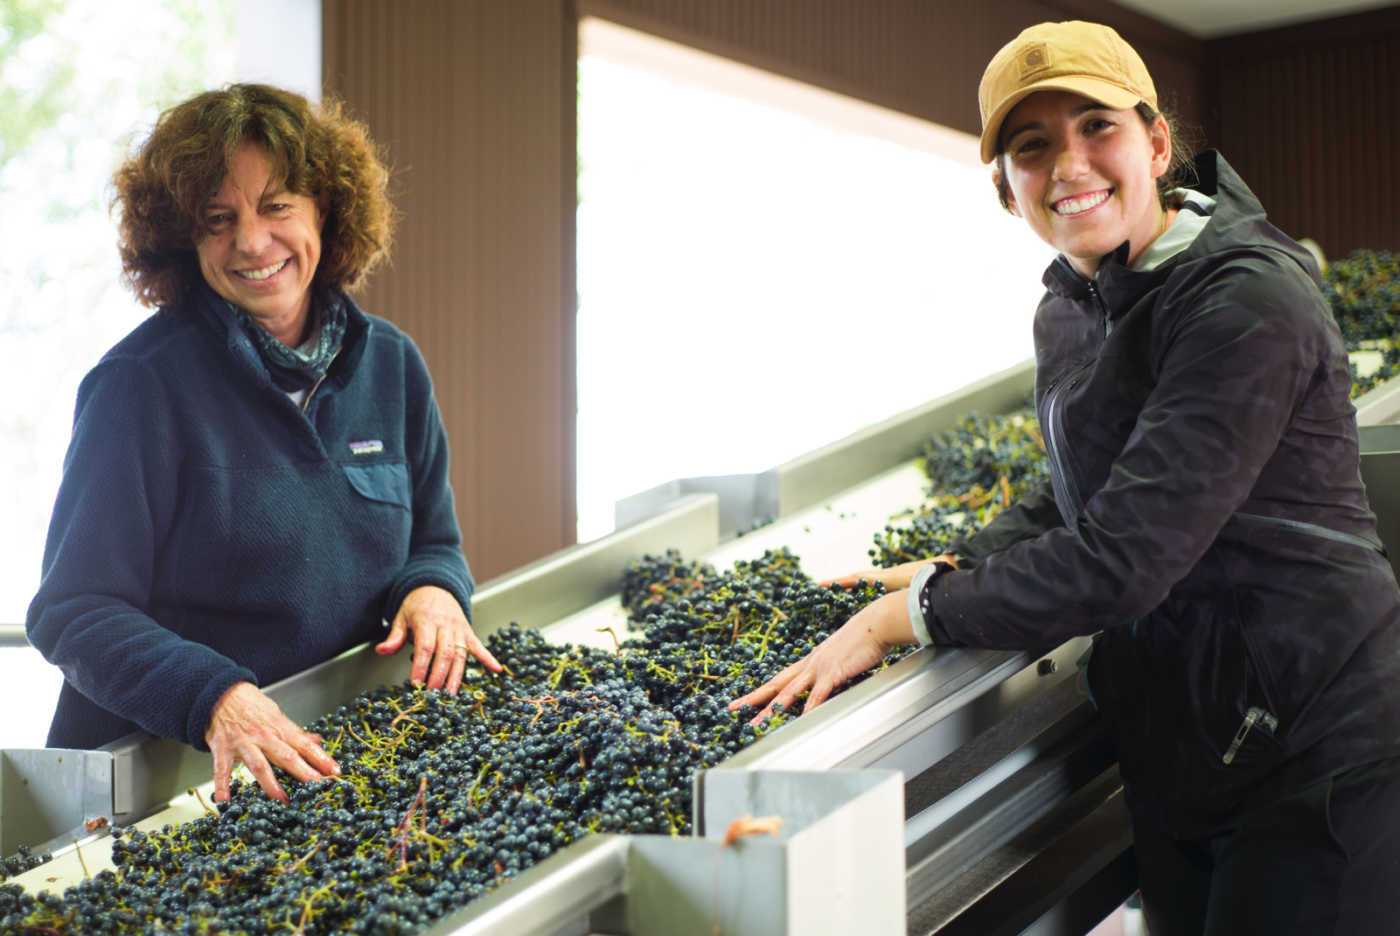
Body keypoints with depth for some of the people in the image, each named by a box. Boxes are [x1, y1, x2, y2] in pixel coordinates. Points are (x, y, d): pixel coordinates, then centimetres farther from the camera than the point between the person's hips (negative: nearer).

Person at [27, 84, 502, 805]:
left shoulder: (390, 366, 8)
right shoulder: (141, 382, -8)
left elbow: (433, 542, 19)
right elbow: (74, 609, -10)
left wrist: (432, 588, -5)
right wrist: (213, 697, -26)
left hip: (338, 755, 4)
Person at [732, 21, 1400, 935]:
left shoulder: (1249, 302, -20)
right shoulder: (1069, 310, 6)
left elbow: (1122, 559, -26)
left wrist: (904, 618, -17)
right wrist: (952, 571, 6)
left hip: (1322, 751, -8)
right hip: (1182, 757, 8)